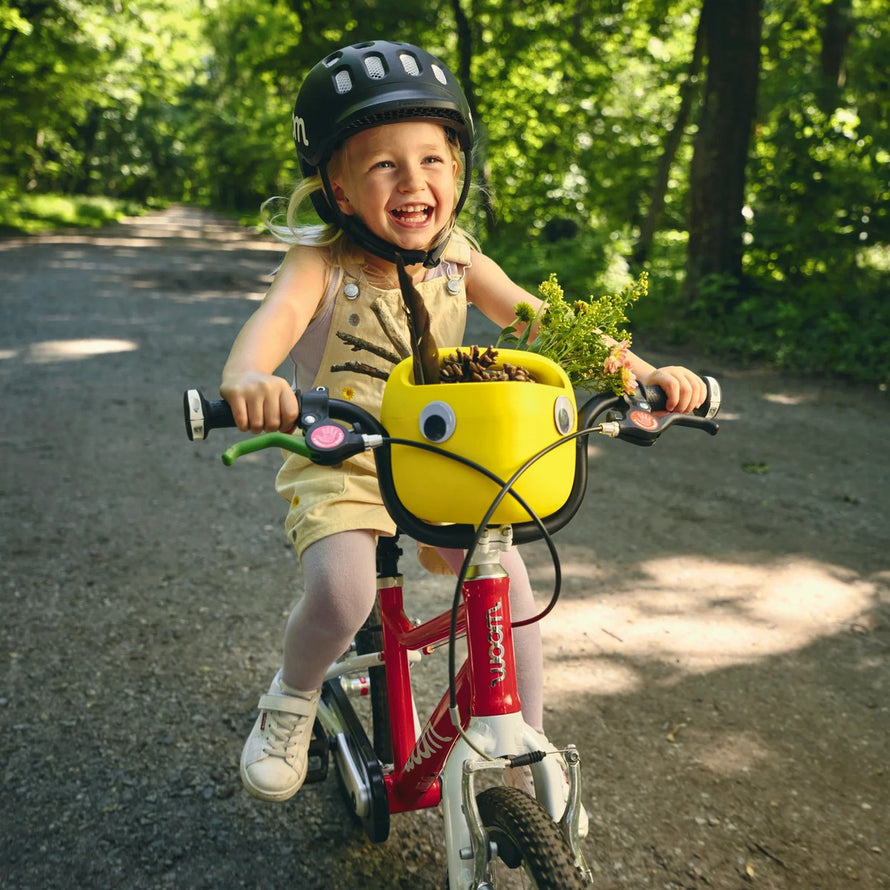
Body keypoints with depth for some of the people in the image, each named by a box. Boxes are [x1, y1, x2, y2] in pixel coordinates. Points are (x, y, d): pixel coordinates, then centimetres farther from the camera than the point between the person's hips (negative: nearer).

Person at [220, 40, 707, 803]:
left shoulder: (456, 259, -6)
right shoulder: (322, 261, -18)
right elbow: (277, 315, -38)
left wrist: (640, 371, -26)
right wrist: (247, 377, -62)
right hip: (339, 460, -3)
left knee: (509, 583, -9)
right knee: (343, 591, -28)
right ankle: (291, 700, 6)